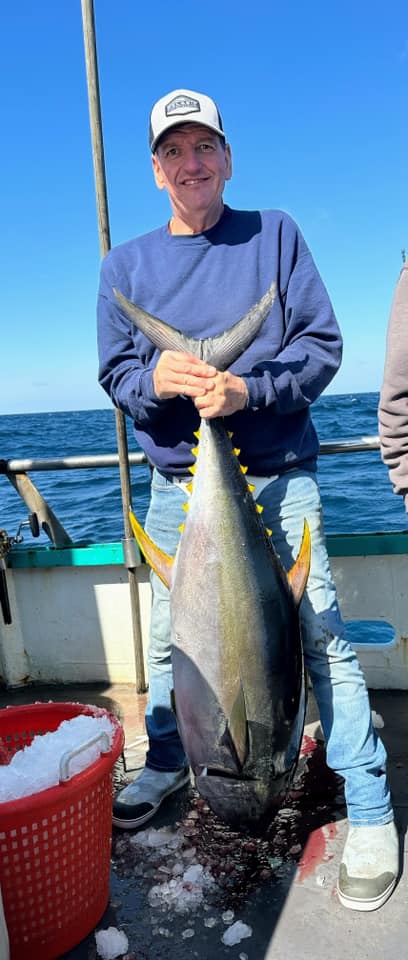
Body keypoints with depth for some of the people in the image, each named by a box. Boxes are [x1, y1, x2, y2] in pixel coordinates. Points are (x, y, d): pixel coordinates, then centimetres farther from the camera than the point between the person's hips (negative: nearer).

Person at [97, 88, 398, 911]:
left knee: (321, 634, -5)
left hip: (276, 478, -2)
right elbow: (113, 371, 5)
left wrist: (248, 389, -21)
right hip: (176, 483, 3)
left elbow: (322, 343, -3)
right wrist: (154, 379, -18)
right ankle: (166, 765, 37)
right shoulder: (126, 264, 9)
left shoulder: (274, 235, 3)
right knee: (168, 636, 13)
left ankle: (370, 811, 10)